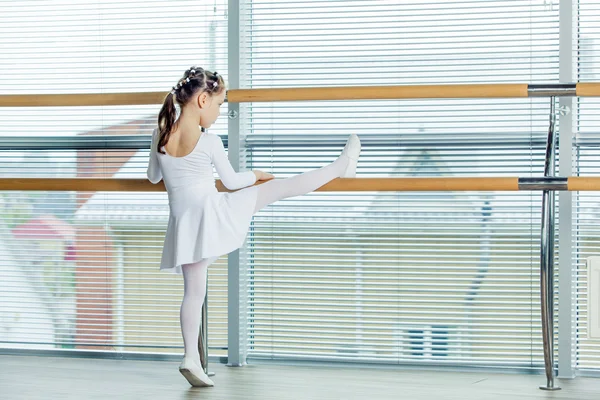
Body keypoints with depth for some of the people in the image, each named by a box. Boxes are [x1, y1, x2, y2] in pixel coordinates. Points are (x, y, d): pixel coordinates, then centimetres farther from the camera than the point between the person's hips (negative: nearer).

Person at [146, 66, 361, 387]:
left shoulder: (159, 135, 1)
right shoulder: (209, 142, -12)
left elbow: (153, 177, 16)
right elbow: (231, 181, 0)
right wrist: (256, 175, 19)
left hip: (183, 224, 5)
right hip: (213, 209, -5)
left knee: (193, 290, 7)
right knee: (280, 187, 4)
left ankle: (191, 358, 3)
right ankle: (340, 167, 12)